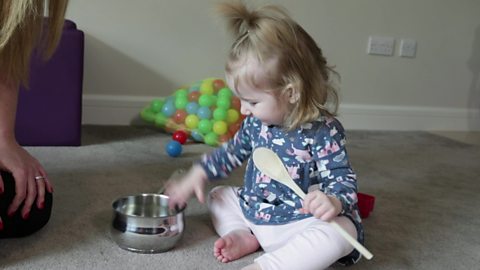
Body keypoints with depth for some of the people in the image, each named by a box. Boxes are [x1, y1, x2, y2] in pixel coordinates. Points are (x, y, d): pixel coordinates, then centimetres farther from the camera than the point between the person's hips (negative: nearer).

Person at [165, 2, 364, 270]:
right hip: (253, 211, 7)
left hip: (300, 222, -7)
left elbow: (343, 179, -19)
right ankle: (245, 236, -11)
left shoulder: (324, 131, -21)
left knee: (340, 233, -35)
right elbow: (232, 152, 16)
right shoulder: (256, 122, 0)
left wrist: (333, 201, -42)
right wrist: (198, 173, 7)